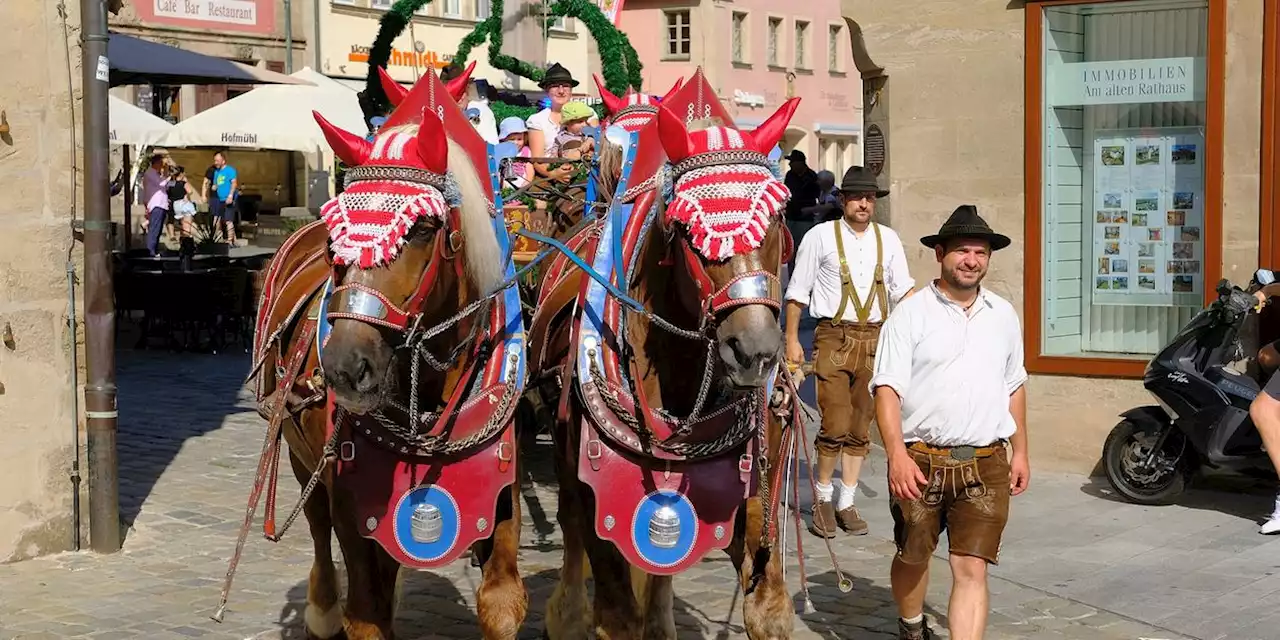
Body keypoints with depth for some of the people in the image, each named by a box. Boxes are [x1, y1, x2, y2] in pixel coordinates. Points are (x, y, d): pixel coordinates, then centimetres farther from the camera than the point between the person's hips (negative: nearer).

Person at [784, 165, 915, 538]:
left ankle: (846, 502, 18)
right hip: (834, 337, -4)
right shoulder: (820, 237, 1)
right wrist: (792, 339, 1)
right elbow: (797, 291, 4)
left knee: (861, 427, 7)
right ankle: (823, 497, 9)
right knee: (836, 426, -10)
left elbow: (903, 288, 12)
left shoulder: (888, 239, 11)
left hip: (875, 338, 4)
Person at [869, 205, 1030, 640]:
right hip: (920, 461, -2)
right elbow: (887, 388, -10)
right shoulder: (911, 314, -4)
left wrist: (1020, 451, 18)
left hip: (985, 465, 2)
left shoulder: (1003, 315, 11)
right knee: (912, 558, 15)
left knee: (972, 568, -6)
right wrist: (896, 455, -22)